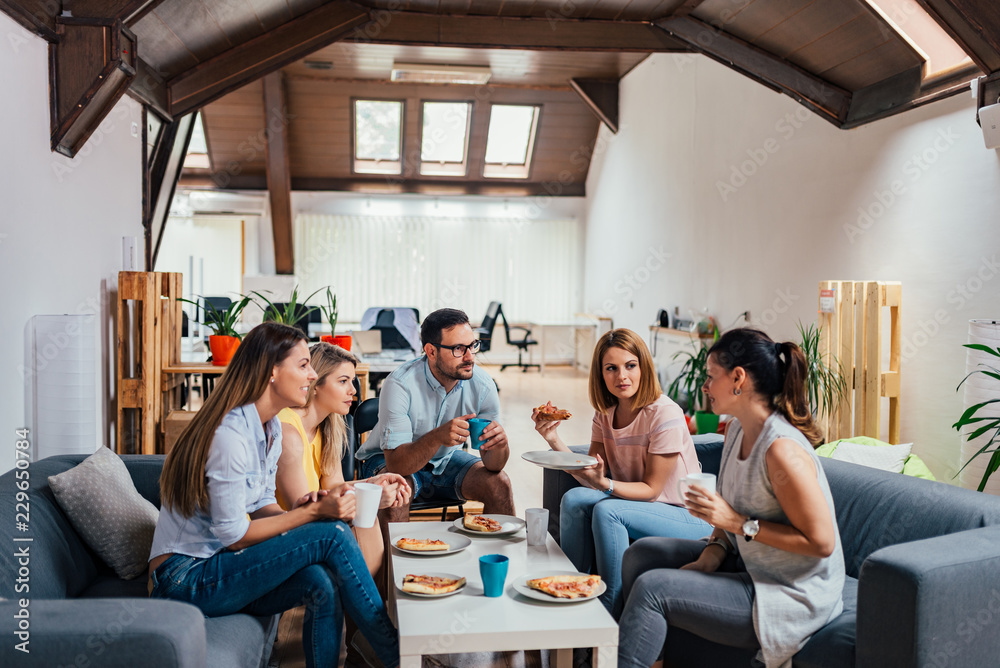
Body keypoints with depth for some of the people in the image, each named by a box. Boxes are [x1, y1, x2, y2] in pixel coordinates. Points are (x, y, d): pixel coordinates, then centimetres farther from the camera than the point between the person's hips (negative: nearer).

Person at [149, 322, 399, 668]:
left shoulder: (271, 428, 7)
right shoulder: (230, 434, -23)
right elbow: (234, 535, -20)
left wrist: (295, 511, -12)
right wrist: (313, 513, -19)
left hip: (217, 568, 8)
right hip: (187, 578, -8)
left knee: (321, 583, -22)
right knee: (333, 536, -21)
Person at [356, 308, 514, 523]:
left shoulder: (482, 385, -17)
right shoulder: (400, 384, -29)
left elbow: (492, 465, -13)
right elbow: (396, 464, -33)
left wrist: (500, 443, -37)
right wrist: (437, 437, -50)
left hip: (445, 460, 4)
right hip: (388, 460, -3)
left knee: (499, 483, -18)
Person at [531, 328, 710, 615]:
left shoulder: (665, 414, -20)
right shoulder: (605, 413, 1)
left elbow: (652, 489, -17)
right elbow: (594, 474, -3)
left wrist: (605, 484, -33)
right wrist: (554, 440, -15)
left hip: (689, 516, -6)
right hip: (635, 502, 7)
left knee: (607, 511, -29)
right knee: (574, 499, -15)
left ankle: (612, 613, -16)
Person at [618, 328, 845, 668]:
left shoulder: (782, 450, -26)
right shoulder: (738, 430, 4)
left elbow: (821, 542, -25)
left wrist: (740, 524, -23)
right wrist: (712, 554, -4)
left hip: (792, 595, -10)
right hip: (750, 568, 10)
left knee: (652, 587, -19)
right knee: (643, 552, 7)